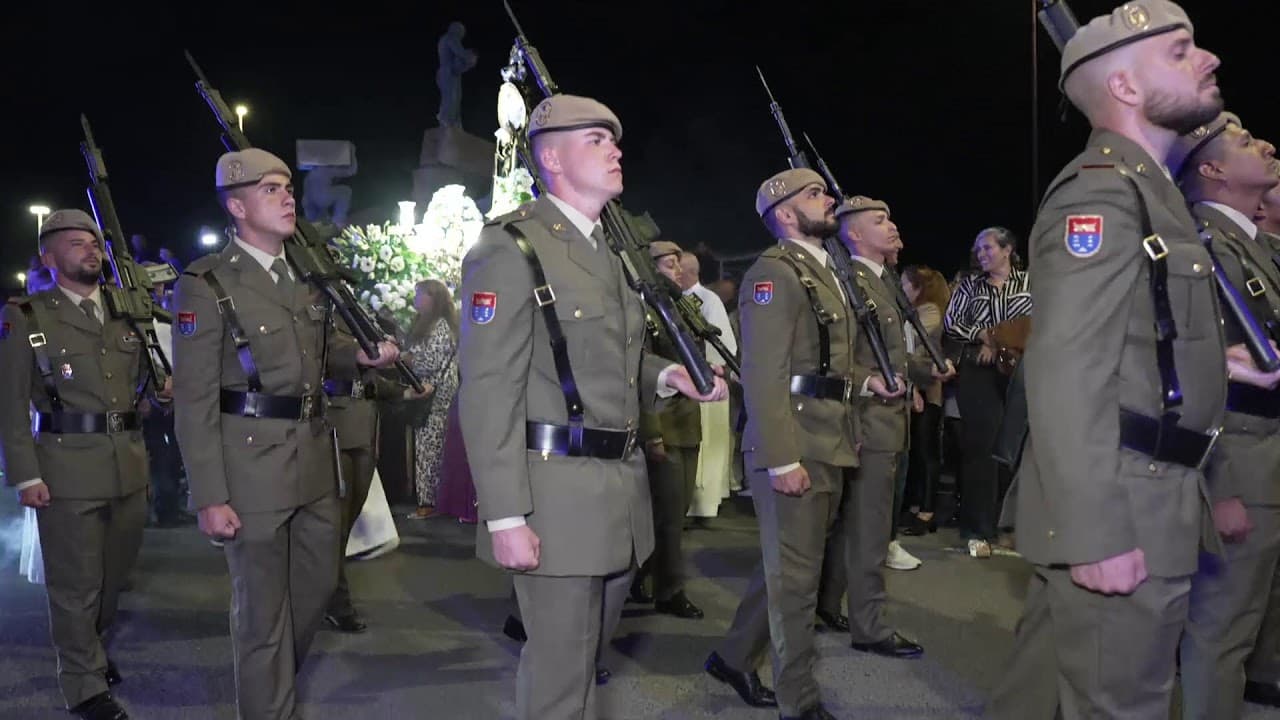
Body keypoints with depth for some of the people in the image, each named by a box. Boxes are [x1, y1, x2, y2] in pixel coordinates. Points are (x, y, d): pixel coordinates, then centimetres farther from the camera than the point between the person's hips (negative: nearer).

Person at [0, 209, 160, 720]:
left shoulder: (125, 313, 13)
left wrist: (164, 386, 1)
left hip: (129, 467, 5)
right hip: (67, 471, -5)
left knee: (115, 575, 16)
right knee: (76, 583, 3)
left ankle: (95, 652, 39)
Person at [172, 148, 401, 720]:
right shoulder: (207, 285, -11)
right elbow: (195, 399, -13)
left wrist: (361, 356, 4)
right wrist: (210, 497, -16)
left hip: (314, 457, 7)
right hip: (251, 462, -7)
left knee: (318, 583, 21)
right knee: (262, 605, 5)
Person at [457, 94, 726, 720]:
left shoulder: (609, 249, 14)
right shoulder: (509, 248, -13)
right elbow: (488, 390, -18)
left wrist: (665, 376, 5)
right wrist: (505, 515, -21)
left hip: (619, 485, 8)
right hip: (556, 488, -8)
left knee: (588, 647, 21)